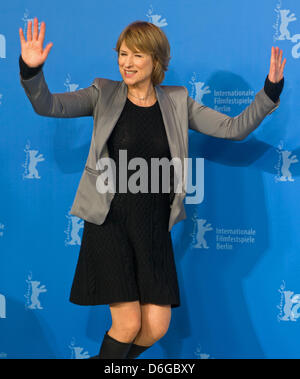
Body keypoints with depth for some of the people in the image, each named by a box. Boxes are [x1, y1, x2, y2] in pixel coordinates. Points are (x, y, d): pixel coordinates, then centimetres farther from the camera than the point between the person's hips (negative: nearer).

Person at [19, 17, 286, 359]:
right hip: (110, 220, -3)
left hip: (154, 226, 3)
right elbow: (49, 106, -10)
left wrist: (271, 90, -8)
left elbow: (234, 128, 3)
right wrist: (32, 71, -29)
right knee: (128, 324, -7)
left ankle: (112, 359, 33)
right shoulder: (105, 94, 0)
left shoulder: (177, 102, 6)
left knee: (156, 327, 2)